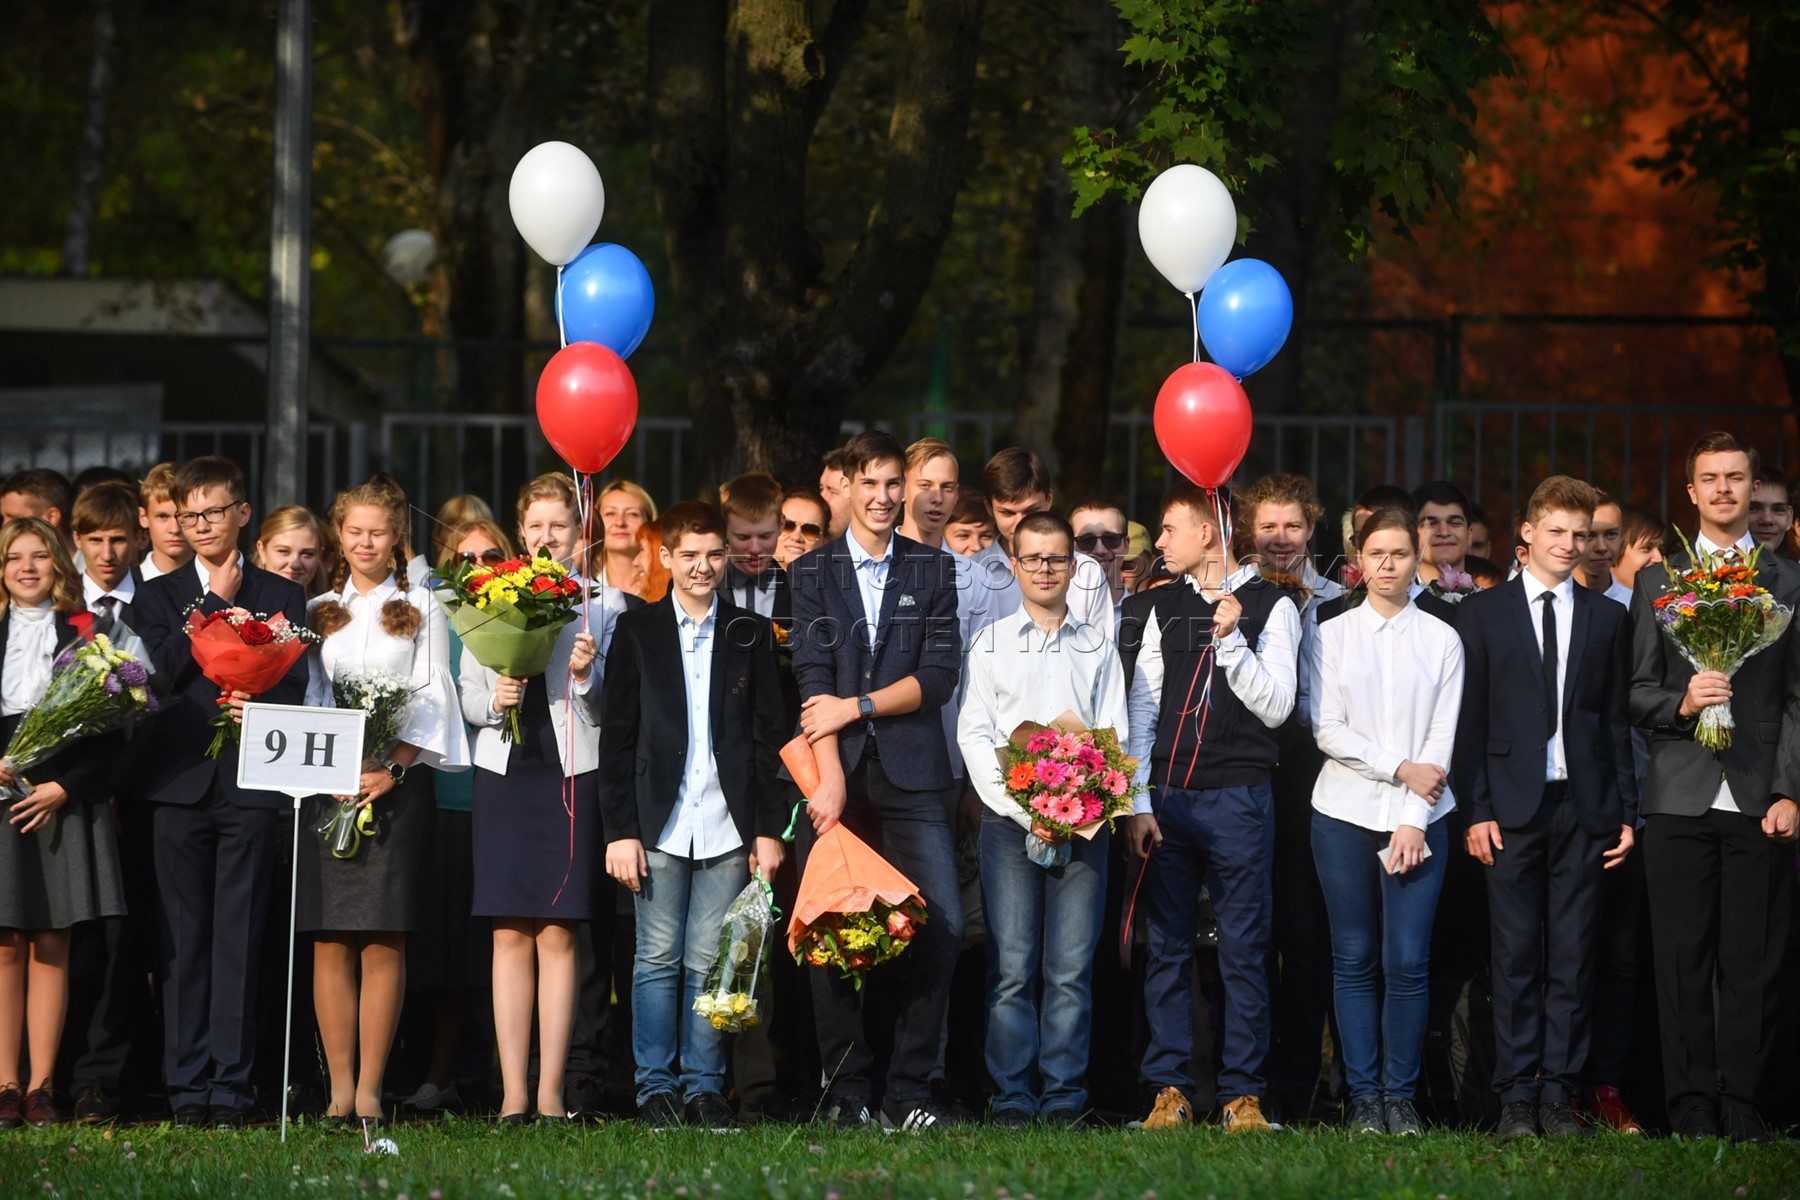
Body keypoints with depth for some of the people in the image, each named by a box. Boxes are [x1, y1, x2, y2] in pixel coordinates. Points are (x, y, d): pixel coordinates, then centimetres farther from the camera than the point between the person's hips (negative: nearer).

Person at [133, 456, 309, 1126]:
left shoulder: (281, 596, 12)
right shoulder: (158, 596, 13)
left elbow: (294, 684, 4)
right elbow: (162, 673, -3)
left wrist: (260, 706, -17)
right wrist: (215, 604, -8)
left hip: (251, 786, -1)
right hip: (182, 783, 1)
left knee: (239, 938, -3)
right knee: (185, 940, 0)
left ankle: (232, 1085, -3)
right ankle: (188, 1088, 2)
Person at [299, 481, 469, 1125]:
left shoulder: (420, 608, 10)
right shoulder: (318, 611, 16)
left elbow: (431, 699, 3)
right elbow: (304, 697, 11)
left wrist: (392, 768, -10)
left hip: (399, 778, -2)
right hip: (328, 782, 2)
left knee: (383, 941, -6)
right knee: (330, 941, -4)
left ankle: (370, 1087, -6)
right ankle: (339, 1087, -2)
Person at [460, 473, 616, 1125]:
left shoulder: (602, 603, 6)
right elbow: (465, 694, 13)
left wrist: (587, 674, -16)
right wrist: (491, 700, -8)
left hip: (572, 774, -2)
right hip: (506, 773, 2)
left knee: (558, 934, -3)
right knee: (510, 935, -1)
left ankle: (551, 1091, 0)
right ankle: (512, 1092, 0)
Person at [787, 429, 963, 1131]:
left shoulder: (932, 571, 12)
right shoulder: (812, 573, 9)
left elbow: (939, 676, 3)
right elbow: (813, 678, -1)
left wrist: (856, 705, -7)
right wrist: (830, 778, -11)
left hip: (910, 776, 0)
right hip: (834, 773, 0)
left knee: (942, 924, -11)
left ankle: (909, 1091, -4)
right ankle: (848, 1091, 6)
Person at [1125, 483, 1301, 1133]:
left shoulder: (1271, 606, 2)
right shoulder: (1166, 606, 13)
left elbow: (1275, 706, -4)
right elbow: (1141, 709, 11)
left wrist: (1231, 640, -15)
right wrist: (1137, 803, 2)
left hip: (1239, 798, -4)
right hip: (1168, 797, 4)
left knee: (1244, 951, -2)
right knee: (1167, 949, 2)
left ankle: (1243, 1095, 1)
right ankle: (1170, 1091, 5)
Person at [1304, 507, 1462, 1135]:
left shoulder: (1441, 640, 7)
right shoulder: (1332, 636, 8)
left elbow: (1442, 736, 3)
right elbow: (1327, 729, 1)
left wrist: (1415, 821, -6)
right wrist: (1401, 769, -8)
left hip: (1418, 818, 0)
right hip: (1345, 812, 0)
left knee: (1407, 961, -7)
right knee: (1354, 960, 0)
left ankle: (1401, 1096, 0)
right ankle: (1363, 1097, 5)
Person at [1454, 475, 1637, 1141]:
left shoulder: (1607, 619, 12)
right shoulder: (1482, 613, 6)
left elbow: (1617, 723, 12)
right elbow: (1469, 721, 3)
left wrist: (1626, 811, 5)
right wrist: (1476, 810, -5)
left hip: (1584, 810, 2)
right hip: (1512, 808, -2)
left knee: (1573, 959, 1)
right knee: (1516, 957, -2)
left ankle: (1559, 1097, 4)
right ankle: (1517, 1099, 1)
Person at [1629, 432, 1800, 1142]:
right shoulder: (1657, 582, 12)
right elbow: (1636, 694, 9)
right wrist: (1681, 703, -12)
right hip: (1681, 799, 0)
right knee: (1683, 960, -1)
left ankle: (1740, 1103, 3)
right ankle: (1693, 1104, 4)